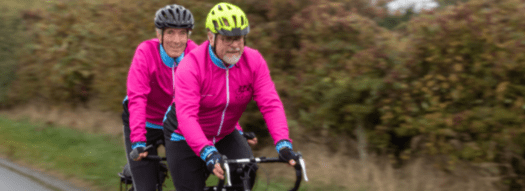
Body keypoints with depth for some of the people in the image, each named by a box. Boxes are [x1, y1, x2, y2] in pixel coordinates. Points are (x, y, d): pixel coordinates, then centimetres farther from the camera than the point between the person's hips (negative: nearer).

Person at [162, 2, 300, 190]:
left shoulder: (254, 61, -16)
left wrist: (283, 144, -40)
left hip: (224, 135, 3)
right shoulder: (191, 66, -28)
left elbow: (271, 104, -24)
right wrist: (208, 153, -51)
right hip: (186, 138, -3)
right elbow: (186, 116, -37)